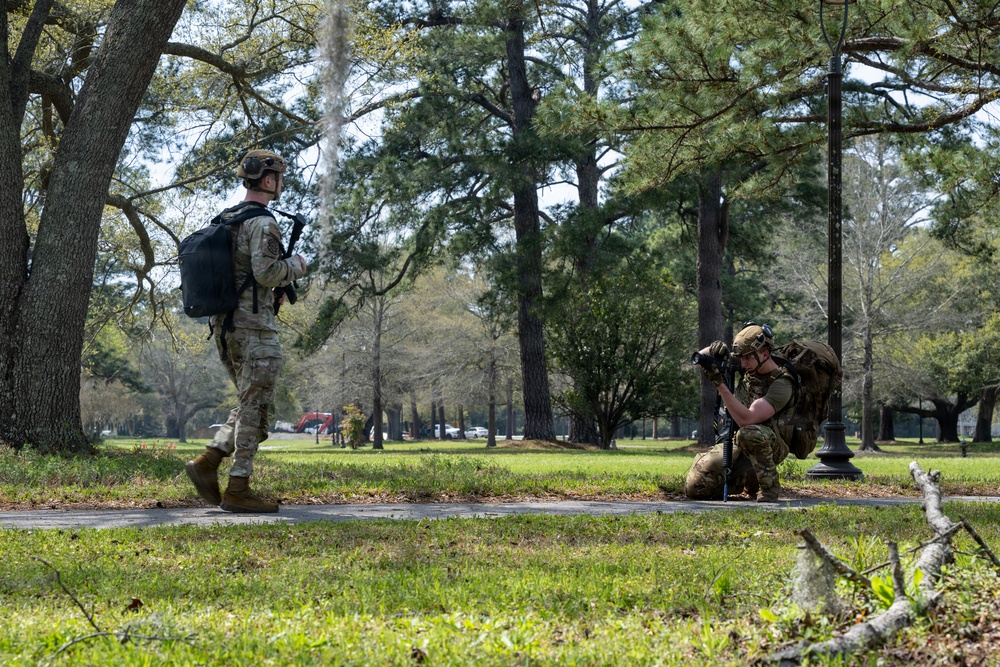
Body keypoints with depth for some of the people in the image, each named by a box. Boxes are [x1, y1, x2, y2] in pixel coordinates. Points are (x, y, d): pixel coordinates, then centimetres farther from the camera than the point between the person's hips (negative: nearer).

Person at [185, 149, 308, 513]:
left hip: (224, 323, 9)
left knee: (249, 405, 16)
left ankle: (207, 462, 4)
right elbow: (265, 272, -23)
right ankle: (238, 490, -3)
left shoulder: (224, 219, 16)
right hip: (254, 323, -9)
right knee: (255, 407, -4)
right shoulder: (263, 222, -12)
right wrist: (295, 267, -3)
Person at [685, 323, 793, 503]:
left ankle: (770, 487, -18)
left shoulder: (781, 384, -22)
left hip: (769, 446, -7)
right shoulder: (750, 367, -1)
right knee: (695, 488, -9)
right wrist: (713, 350, -16)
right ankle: (750, 480, 16)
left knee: (749, 433, -42)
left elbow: (746, 419, -34)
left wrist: (720, 384, -36)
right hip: (736, 443, 7)